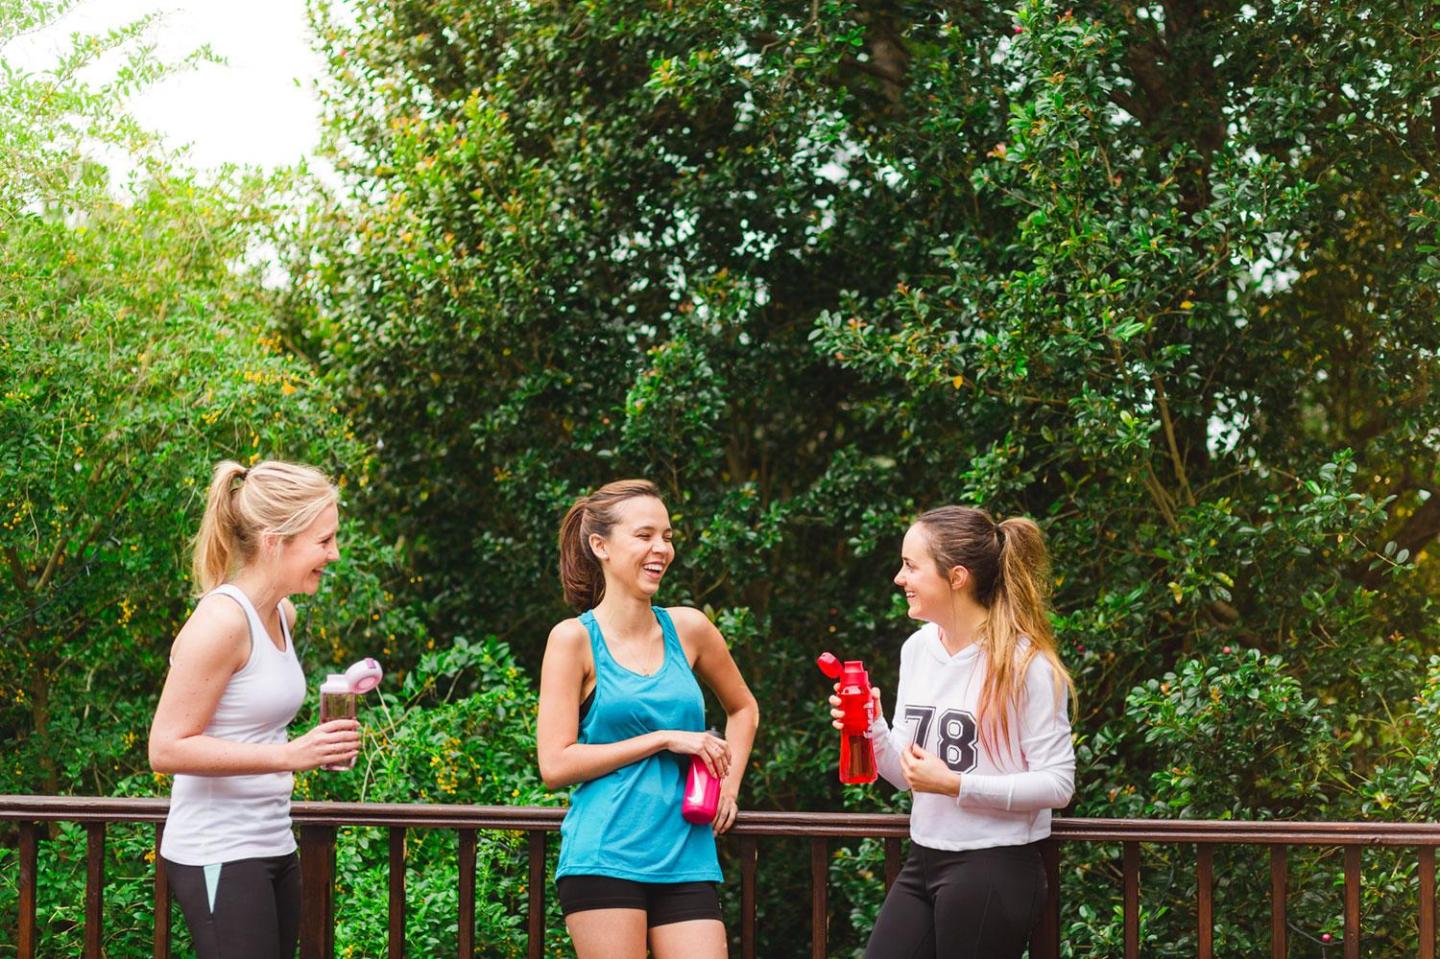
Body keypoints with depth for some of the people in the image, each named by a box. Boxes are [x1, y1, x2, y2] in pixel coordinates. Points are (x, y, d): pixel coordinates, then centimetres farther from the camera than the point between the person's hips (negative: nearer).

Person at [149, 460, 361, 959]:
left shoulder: (281, 615, 10)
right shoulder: (221, 620, -16)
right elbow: (167, 748, -19)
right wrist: (290, 755, -24)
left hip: (271, 847, 9)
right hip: (219, 856, -9)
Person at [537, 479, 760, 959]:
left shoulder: (687, 629, 10)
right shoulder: (574, 639, -1)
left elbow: (743, 708, 28)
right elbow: (555, 765, -8)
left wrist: (728, 787, 14)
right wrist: (665, 739, -9)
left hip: (685, 860, 4)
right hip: (605, 859, -4)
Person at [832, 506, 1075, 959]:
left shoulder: (1024, 662, -13)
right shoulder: (918, 649, 8)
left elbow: (1058, 783, -14)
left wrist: (956, 785, -20)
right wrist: (871, 729, -5)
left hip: (995, 871, -7)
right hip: (922, 863, 7)